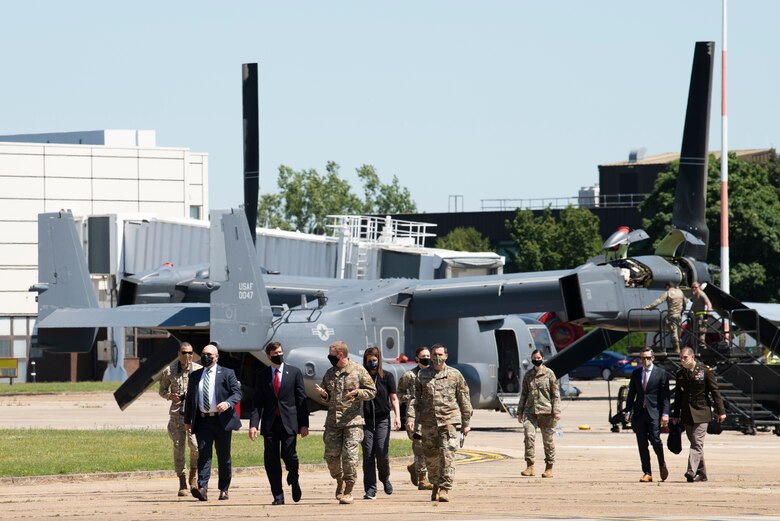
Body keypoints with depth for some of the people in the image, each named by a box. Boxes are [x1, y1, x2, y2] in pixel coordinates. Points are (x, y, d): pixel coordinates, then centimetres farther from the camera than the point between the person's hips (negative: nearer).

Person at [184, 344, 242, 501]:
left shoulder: (227, 373, 4)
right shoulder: (195, 376, 15)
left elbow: (237, 393, -4)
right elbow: (189, 398, 16)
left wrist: (228, 403, -24)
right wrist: (187, 420, 10)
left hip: (222, 420, -2)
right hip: (203, 421, 2)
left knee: (224, 456, 5)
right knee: (203, 454, -12)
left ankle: (224, 489, 16)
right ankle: (202, 488, -22)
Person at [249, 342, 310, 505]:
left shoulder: (294, 372, 6)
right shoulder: (261, 375, 8)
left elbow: (301, 399, 5)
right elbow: (257, 402, 5)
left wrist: (304, 424, -1)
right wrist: (253, 424, -7)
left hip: (289, 422, -1)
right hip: (270, 423, 1)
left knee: (289, 455, -11)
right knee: (271, 459, -2)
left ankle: (293, 480, 21)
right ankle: (278, 496, 6)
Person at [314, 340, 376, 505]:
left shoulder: (359, 371, -1)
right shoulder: (329, 373, 14)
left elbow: (372, 391, 1)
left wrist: (357, 393, -16)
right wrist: (324, 394, -1)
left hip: (352, 421, -5)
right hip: (332, 421, 5)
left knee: (350, 456, -7)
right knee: (331, 455, 2)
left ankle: (348, 491, 1)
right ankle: (339, 482, 27)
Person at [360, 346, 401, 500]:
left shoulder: (387, 377, 6)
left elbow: (394, 399, 6)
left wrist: (397, 416, -5)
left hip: (383, 419, -1)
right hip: (366, 419, 1)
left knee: (382, 452, -11)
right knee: (368, 454, -6)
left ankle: (385, 478, 18)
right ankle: (370, 489, -4)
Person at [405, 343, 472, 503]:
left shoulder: (455, 375, 5)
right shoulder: (422, 375, 9)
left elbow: (464, 400, 8)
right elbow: (415, 398, 8)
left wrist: (466, 423, 6)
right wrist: (410, 418, -4)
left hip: (449, 420, -3)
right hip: (428, 422, 3)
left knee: (447, 455, -13)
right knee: (430, 456, 9)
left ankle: (445, 489, -14)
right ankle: (436, 484, 29)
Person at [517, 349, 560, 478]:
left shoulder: (549, 373, 2)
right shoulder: (528, 375, 13)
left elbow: (555, 394, 1)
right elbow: (524, 394, 19)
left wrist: (556, 411, -7)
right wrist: (520, 412, 15)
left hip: (546, 411, -3)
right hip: (530, 411, 3)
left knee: (548, 440, 3)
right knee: (529, 435, -15)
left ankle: (549, 468, 13)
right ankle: (530, 466, -14)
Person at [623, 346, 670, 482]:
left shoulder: (661, 374, 1)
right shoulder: (636, 373, 12)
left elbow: (665, 396, -2)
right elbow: (631, 394, 15)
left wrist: (665, 414, -10)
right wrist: (627, 411, 7)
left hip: (654, 412, -4)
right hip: (639, 413, 4)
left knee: (655, 441, -11)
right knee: (642, 444, 1)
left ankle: (662, 465, 16)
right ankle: (647, 473, 5)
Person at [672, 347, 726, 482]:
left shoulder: (705, 371, -5)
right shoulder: (680, 374, 9)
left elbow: (715, 391, -3)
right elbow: (678, 395, 15)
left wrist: (721, 411, -6)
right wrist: (675, 415, 12)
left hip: (701, 413, -5)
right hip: (687, 414, 5)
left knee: (697, 443, -14)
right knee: (695, 444, 9)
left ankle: (691, 472, -23)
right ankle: (701, 473, 16)